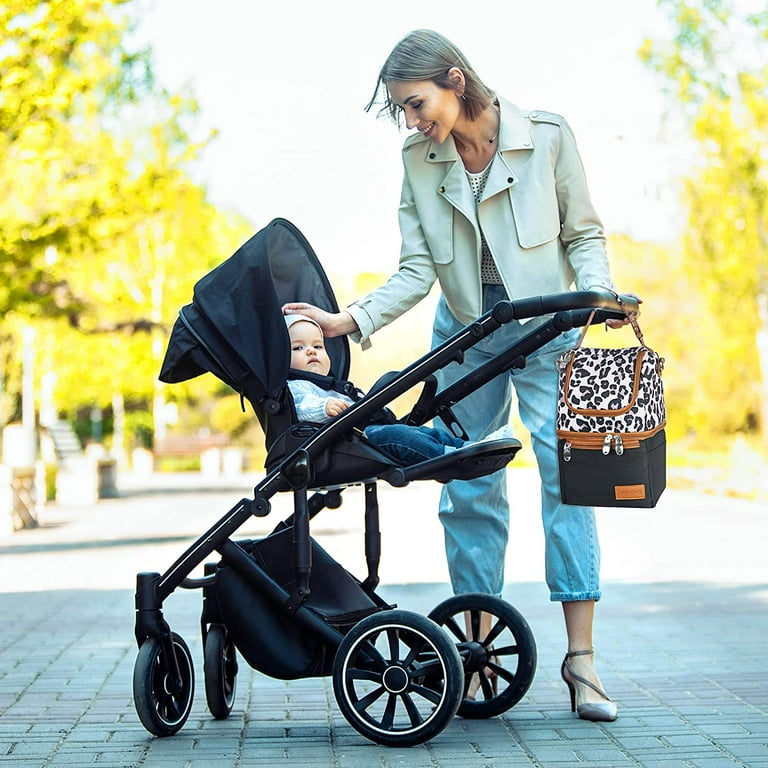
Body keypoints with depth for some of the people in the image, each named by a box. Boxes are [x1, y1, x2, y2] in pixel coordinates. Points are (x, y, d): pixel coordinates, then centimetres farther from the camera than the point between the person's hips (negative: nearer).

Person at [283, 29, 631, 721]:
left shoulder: (548, 135, -9)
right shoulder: (419, 162, -1)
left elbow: (583, 232, -2)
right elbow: (416, 273, -4)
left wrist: (598, 293, -19)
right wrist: (351, 320, -16)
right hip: (464, 333, 3)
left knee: (566, 472, -11)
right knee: (470, 489, 1)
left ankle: (581, 656, -8)